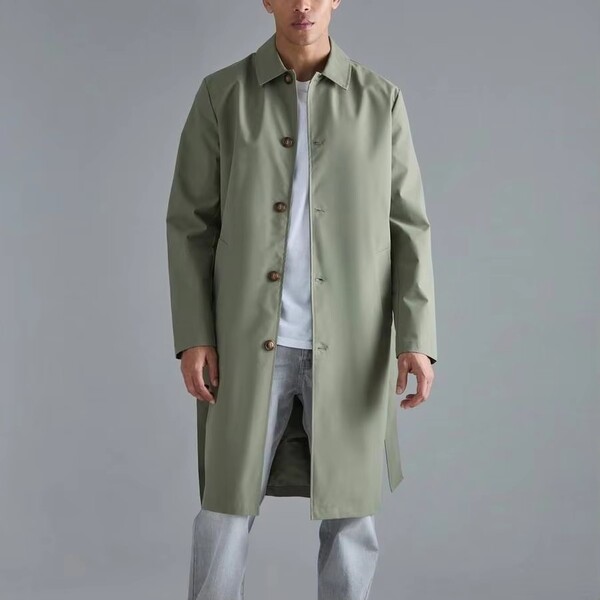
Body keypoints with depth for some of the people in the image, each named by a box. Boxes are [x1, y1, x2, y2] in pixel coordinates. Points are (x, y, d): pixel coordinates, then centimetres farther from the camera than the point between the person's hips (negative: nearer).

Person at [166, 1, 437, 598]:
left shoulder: (380, 101, 1)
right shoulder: (221, 94, 0)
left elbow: (407, 228, 0)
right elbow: (190, 223, 2)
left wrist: (417, 339, -11)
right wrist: (193, 336, -7)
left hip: (347, 344, 1)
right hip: (252, 341, 0)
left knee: (349, 511, 7)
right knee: (226, 509, 3)